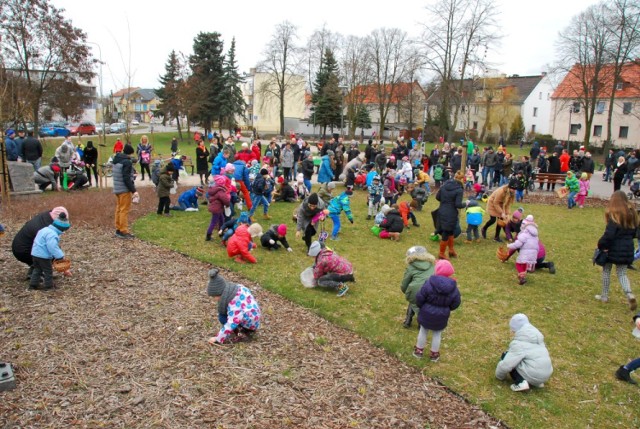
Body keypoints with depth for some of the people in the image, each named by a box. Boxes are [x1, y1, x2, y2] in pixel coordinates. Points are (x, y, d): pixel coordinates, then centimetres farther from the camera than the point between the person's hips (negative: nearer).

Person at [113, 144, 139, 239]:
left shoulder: (116, 160, 13)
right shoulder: (127, 162, -15)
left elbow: (118, 176, 16)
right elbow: (127, 178, -21)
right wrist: (134, 191, -20)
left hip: (117, 189, 9)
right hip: (125, 190, -9)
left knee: (119, 209, 14)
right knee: (124, 210, -5)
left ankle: (118, 229, 20)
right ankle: (124, 231, -2)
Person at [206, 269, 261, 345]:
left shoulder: (235, 304, -30)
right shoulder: (238, 288, -7)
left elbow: (232, 323, -29)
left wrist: (218, 339, -22)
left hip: (250, 325, -9)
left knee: (222, 318, -14)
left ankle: (241, 335, -12)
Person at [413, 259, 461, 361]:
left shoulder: (429, 283, -23)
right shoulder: (453, 288, -13)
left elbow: (419, 298, -17)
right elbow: (455, 304, -2)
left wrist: (421, 307, 4)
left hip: (426, 314, -2)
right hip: (441, 316, 2)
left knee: (423, 331, 19)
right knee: (437, 334, 20)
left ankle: (419, 351, 33)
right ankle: (434, 354, 32)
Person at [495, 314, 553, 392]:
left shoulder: (518, 343, -12)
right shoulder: (537, 336, 11)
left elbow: (506, 365, -13)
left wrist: (499, 376, 7)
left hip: (533, 376, -8)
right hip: (547, 375, 8)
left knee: (505, 356, 4)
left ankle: (520, 383, -10)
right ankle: (537, 382, 16)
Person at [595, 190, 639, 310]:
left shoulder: (614, 215, -17)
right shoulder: (631, 213, 4)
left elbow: (609, 234, -23)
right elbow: (634, 232, 14)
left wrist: (601, 245, -11)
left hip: (613, 250, -5)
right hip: (627, 250, 6)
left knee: (606, 271, 13)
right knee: (622, 274, 14)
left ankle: (604, 296, 20)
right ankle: (629, 294, -9)